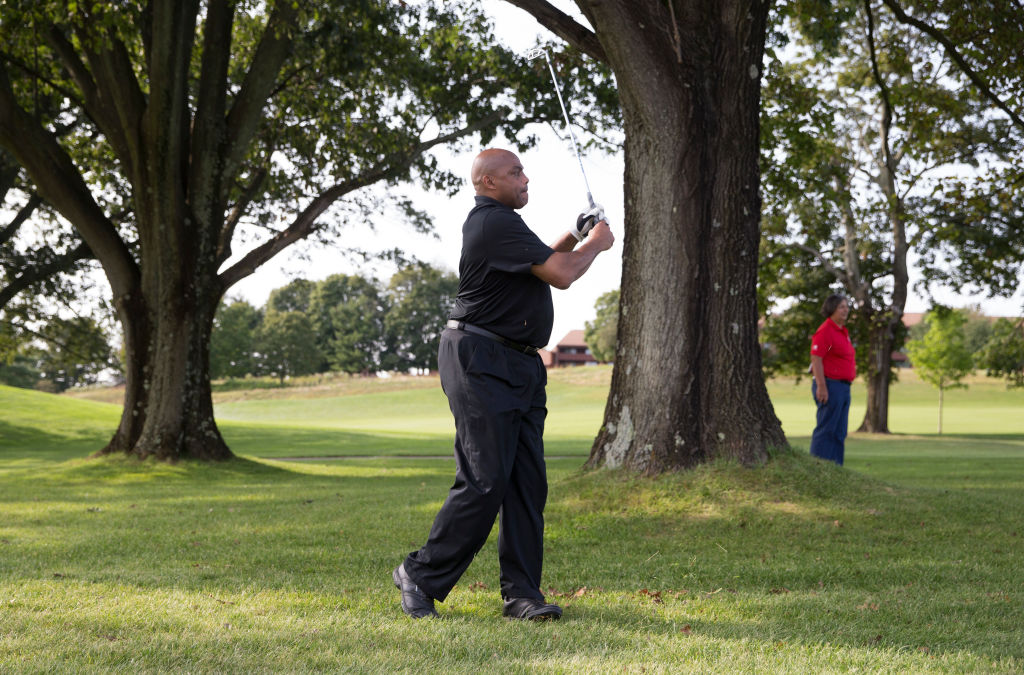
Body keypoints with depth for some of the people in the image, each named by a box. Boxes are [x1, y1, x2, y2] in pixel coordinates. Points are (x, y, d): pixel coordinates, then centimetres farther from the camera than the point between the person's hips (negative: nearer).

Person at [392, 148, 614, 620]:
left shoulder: (498, 223, 19)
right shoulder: (495, 223, -14)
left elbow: (538, 265, 35)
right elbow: (560, 275, -18)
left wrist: (574, 238, 21)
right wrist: (595, 246, 1)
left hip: (518, 366, 10)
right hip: (482, 363, -10)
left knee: (527, 482, 4)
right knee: (484, 481, -11)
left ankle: (521, 593, 5)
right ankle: (421, 575, 3)